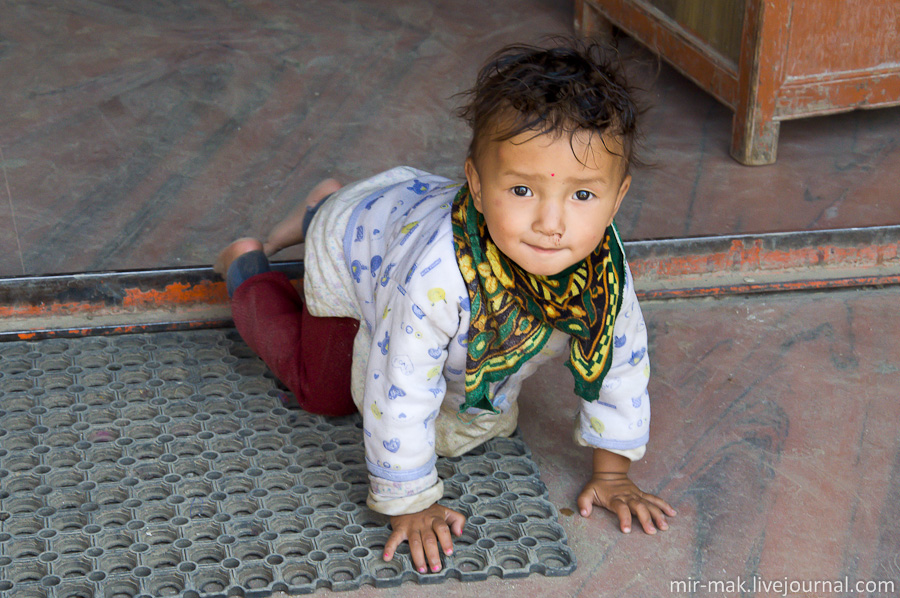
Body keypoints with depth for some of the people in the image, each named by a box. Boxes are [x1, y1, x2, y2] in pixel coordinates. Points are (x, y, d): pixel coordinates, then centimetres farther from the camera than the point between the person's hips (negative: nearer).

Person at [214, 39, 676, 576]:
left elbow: (621, 360, -16)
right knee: (323, 391, 13)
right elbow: (400, 395, -39)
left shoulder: (604, 264, -35)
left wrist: (612, 471, -8)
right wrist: (410, 506, -29)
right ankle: (248, 270, 34)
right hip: (350, 251, -5)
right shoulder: (438, 274, -51)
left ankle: (323, 210, 47)